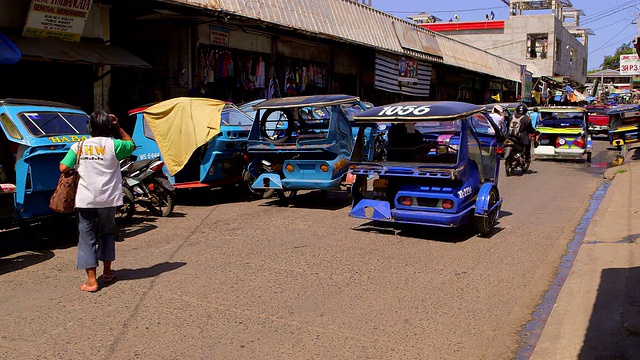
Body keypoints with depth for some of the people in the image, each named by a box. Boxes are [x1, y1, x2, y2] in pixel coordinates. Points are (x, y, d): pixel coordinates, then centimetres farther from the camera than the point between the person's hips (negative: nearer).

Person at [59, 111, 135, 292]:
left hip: (84, 200, 0)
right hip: (108, 198, 1)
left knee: (87, 238, 5)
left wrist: (77, 169, 14)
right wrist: (118, 127, 13)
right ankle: (107, 272, 30)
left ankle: (91, 281, 1)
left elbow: (63, 168, -6)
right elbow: (131, 144, 14)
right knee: (107, 233, 21)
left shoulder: (78, 146, -1)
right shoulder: (113, 145, -4)